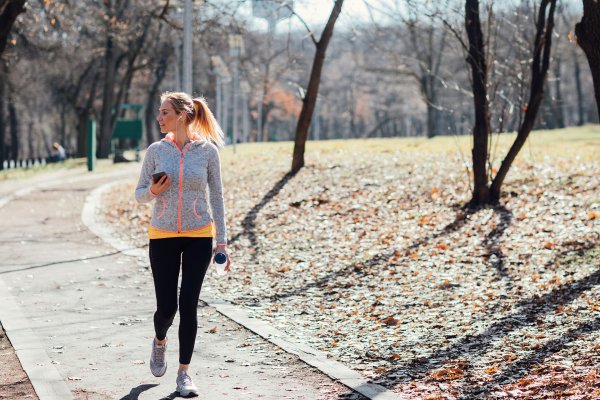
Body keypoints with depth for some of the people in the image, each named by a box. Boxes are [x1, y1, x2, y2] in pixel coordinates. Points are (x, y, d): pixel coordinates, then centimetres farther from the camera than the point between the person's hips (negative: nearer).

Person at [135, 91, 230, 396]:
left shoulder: (207, 150, -3)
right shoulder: (156, 151, 0)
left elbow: (216, 197, 2)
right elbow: (139, 194, 7)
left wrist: (222, 241, -1)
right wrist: (153, 191, -16)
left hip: (199, 236, -1)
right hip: (163, 236, 1)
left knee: (188, 305, -3)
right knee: (166, 307, 1)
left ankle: (183, 373, 9)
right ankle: (159, 342, 37)